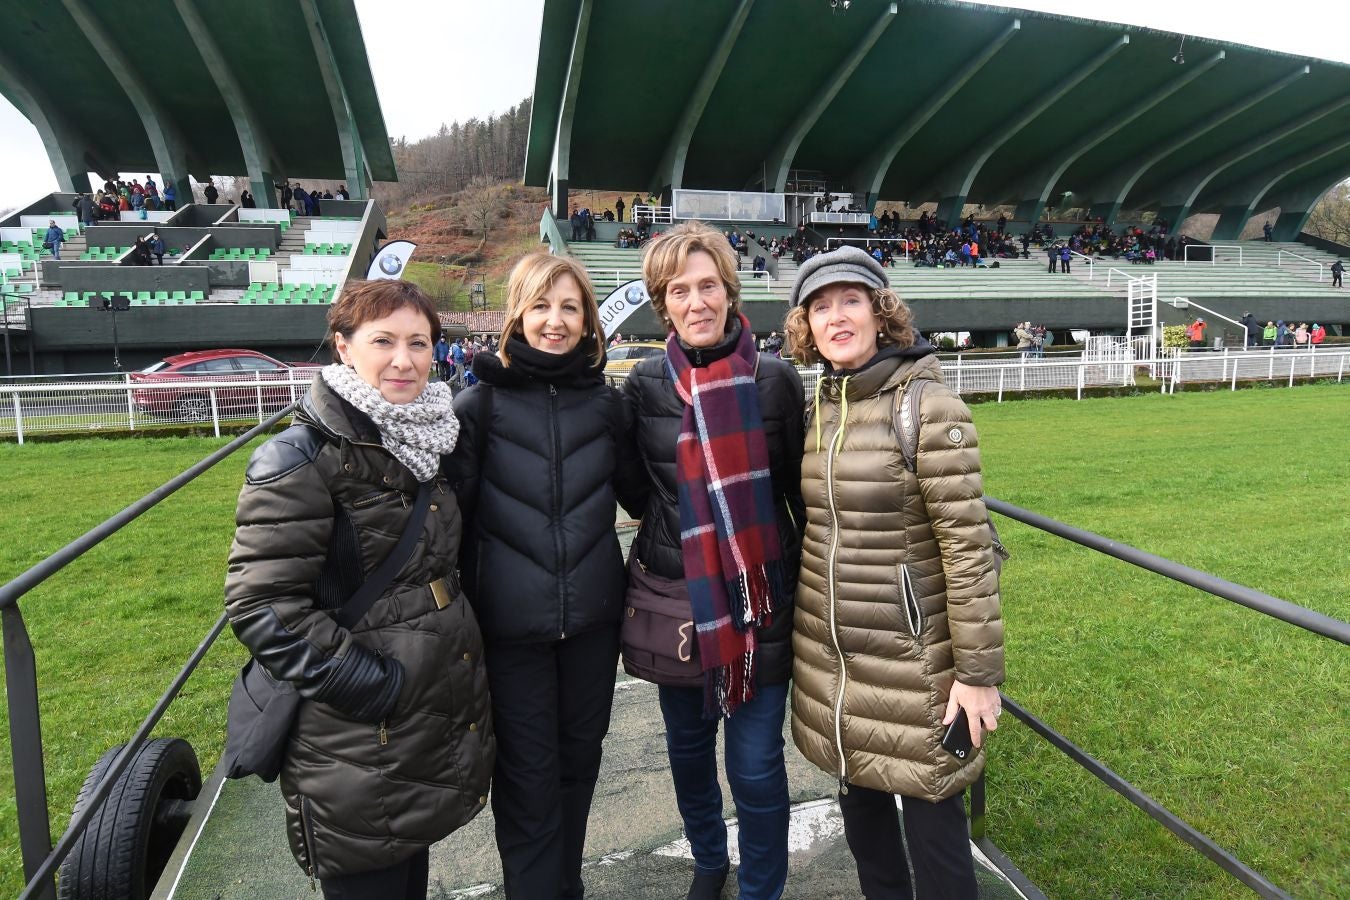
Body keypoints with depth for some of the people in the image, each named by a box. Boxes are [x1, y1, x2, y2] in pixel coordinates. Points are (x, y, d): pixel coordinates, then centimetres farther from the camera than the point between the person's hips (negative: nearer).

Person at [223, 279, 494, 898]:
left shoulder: (421, 441, 7)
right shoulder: (300, 459, -17)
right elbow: (262, 605, -22)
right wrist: (375, 685, -22)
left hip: (441, 725, 7)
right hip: (358, 749, -7)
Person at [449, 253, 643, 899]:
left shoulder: (605, 402, 2)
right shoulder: (482, 403, -6)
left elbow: (636, 491, 13)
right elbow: (452, 512, -5)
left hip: (593, 614, 3)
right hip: (510, 621, -3)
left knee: (578, 760, 19)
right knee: (527, 777, 9)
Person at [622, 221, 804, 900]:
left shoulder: (774, 379, -5)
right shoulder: (645, 385, -1)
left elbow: (799, 489, 1)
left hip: (760, 600, -2)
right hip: (675, 598, 2)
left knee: (756, 764, 5)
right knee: (688, 749, 19)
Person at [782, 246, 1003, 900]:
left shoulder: (928, 406, -15)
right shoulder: (818, 410, 5)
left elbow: (968, 544, -16)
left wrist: (978, 669, -15)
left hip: (908, 660, -6)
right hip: (828, 656, 6)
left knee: (929, 813, 9)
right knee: (859, 800, 21)